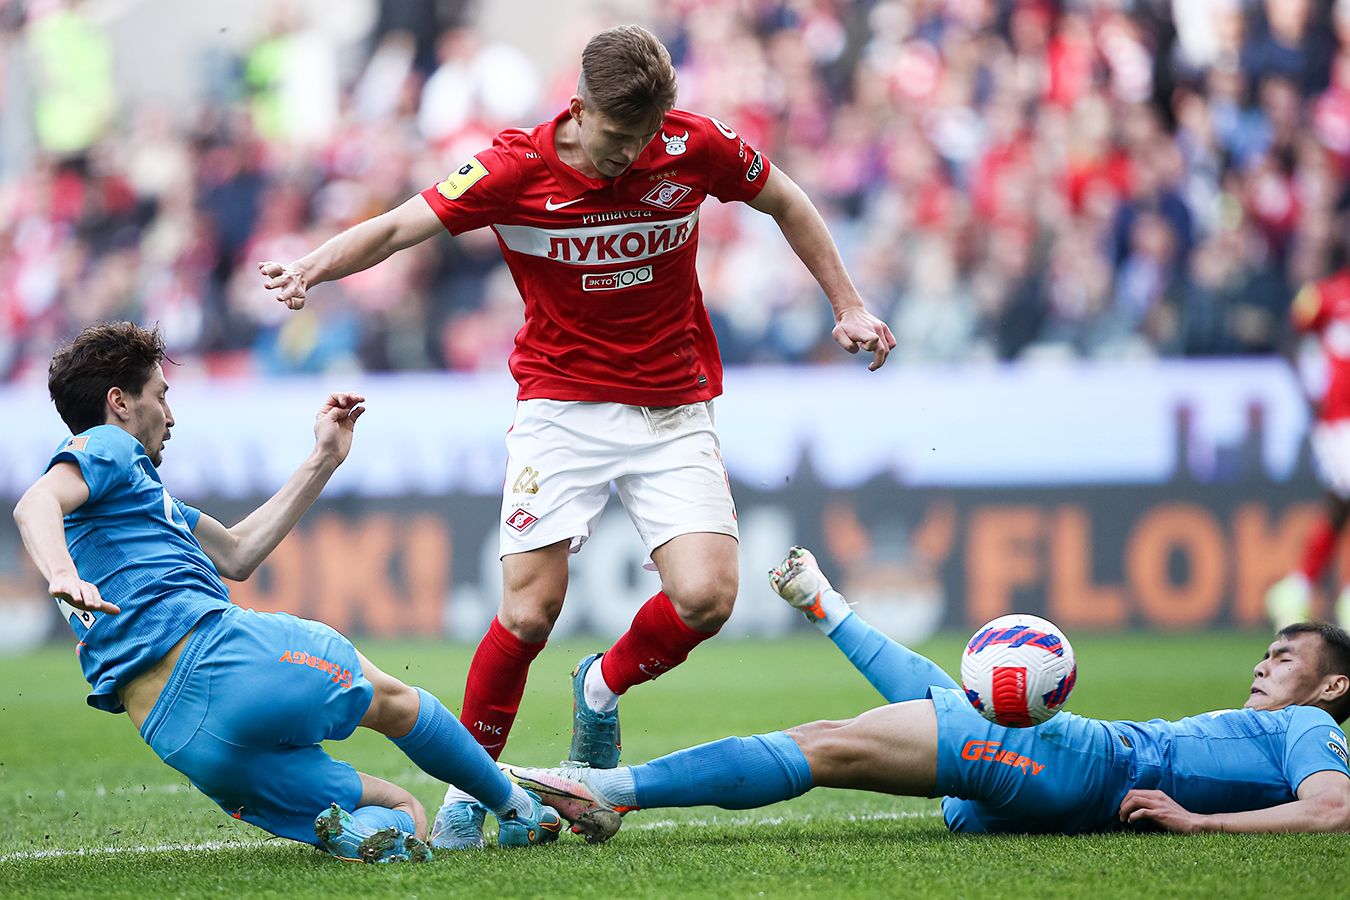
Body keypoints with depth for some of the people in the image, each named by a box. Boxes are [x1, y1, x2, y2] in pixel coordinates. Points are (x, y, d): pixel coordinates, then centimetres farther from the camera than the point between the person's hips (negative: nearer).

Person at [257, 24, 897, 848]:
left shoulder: (697, 147, -8)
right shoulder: (517, 169, -13)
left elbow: (786, 203, 11)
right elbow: (398, 227, -13)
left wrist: (848, 304, 10)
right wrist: (311, 269, -31)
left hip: (673, 410, 2)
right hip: (560, 406, -2)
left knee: (705, 597, -16)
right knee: (529, 611, -12)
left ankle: (604, 688, 16)